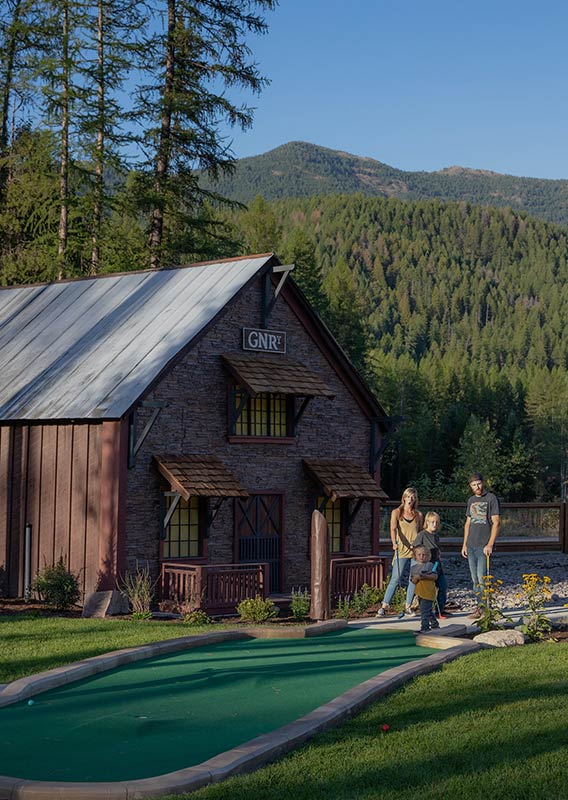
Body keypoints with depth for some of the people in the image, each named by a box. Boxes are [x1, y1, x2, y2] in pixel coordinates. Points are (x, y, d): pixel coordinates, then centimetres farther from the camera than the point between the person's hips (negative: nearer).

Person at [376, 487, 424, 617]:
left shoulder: (419, 515, 12)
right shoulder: (396, 512, 4)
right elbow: (393, 529, -9)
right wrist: (394, 543, -25)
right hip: (401, 551, -3)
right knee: (395, 579, -8)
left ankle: (407, 607, 12)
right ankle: (384, 607, -7)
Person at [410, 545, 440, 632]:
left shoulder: (430, 565, -2)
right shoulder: (413, 568, 10)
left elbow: (435, 576, -9)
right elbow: (413, 581, 7)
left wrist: (425, 576, -20)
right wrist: (416, 578, -15)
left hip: (428, 592, -6)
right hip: (420, 592, 6)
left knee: (424, 610, -12)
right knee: (428, 610, 17)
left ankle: (425, 627, -10)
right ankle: (434, 623, 33)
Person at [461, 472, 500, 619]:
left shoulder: (491, 499, -4)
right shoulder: (471, 500, 16)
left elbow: (496, 523, -9)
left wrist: (490, 544, -15)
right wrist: (464, 544, 15)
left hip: (484, 545, -7)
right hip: (471, 545, 7)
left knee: (482, 577, -12)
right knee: (475, 579, 7)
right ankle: (479, 607, 12)